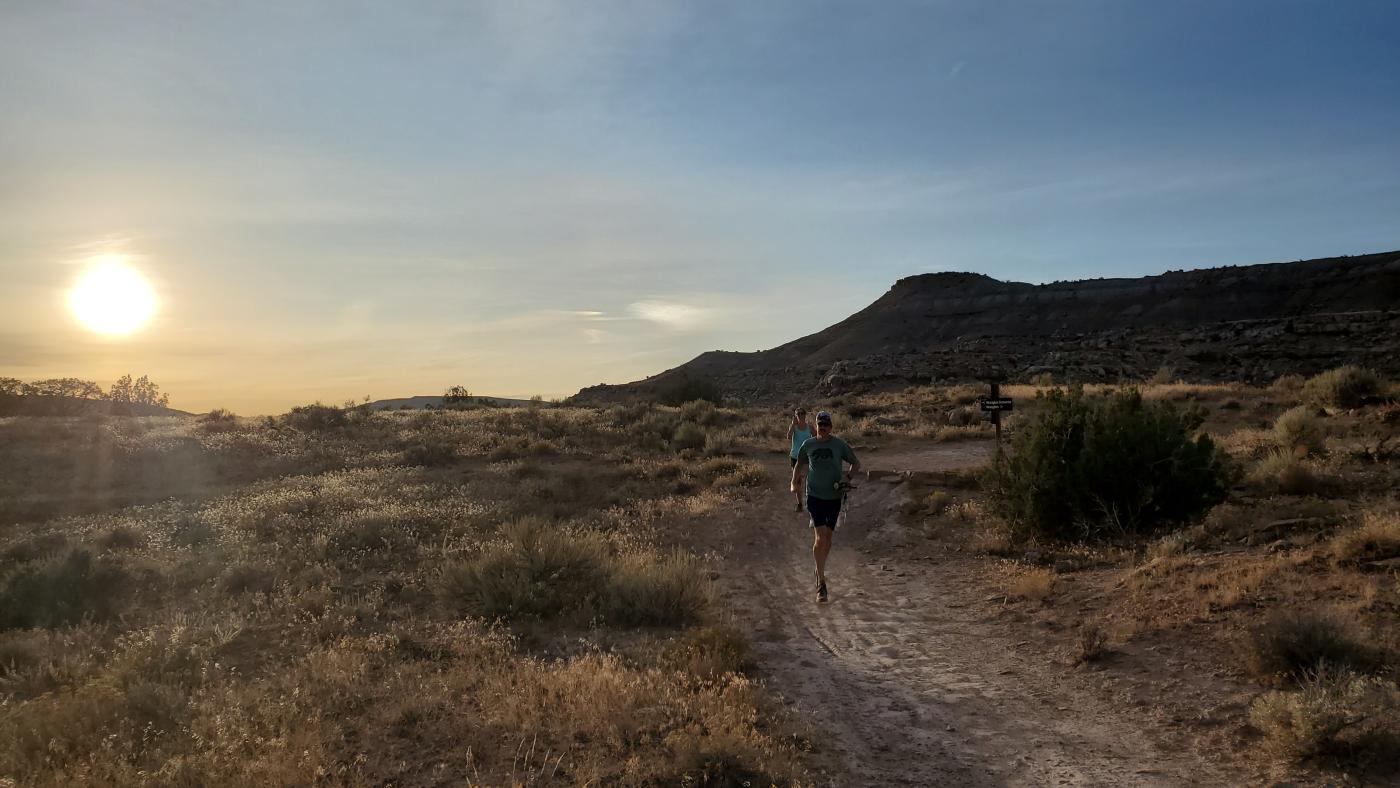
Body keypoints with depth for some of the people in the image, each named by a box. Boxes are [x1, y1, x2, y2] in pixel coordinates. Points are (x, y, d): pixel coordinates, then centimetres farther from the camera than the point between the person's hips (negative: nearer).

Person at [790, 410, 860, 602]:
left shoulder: (839, 445, -2)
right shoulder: (808, 445, 2)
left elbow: (856, 463, 10)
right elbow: (799, 464, 20)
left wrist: (848, 475, -7)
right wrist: (794, 481, 7)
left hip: (834, 496, 1)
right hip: (815, 496, -1)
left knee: (827, 537, 11)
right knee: (820, 537, -13)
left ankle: (820, 569, 38)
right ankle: (821, 584, -11)